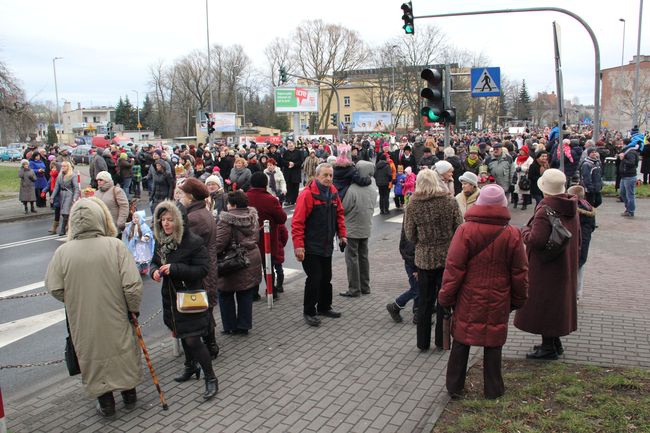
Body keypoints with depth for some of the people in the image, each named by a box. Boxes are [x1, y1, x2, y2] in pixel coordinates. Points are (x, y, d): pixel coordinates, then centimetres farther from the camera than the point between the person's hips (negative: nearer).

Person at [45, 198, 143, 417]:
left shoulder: (63, 251, -13)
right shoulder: (115, 246, -17)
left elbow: (54, 288, -5)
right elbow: (132, 284, -17)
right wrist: (134, 308, 0)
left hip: (83, 322, 0)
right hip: (116, 318, 0)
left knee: (94, 357, 17)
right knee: (124, 354, 19)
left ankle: (105, 403, 28)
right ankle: (129, 396, 34)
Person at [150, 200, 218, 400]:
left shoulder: (193, 242, -19)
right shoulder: (161, 240, 2)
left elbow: (202, 269, -22)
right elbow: (155, 262, 16)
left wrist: (174, 268, -29)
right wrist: (154, 271, -9)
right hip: (170, 296, 7)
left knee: (192, 339, -9)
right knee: (182, 335, 23)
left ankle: (211, 378, 6)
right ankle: (190, 367, 45)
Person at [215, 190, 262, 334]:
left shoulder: (227, 220, -19)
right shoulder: (252, 216, 2)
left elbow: (219, 243, -23)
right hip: (252, 260, 6)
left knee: (226, 295, 12)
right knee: (246, 296, 14)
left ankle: (229, 327, 18)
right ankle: (244, 326, 19)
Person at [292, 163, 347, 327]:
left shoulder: (333, 192, 5)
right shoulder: (307, 194, -18)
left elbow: (339, 214, 18)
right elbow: (297, 222, -19)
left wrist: (342, 234, 10)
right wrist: (298, 245, -22)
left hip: (327, 246, 7)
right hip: (311, 247, -7)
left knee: (326, 278, 16)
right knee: (314, 279, -4)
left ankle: (324, 307, 33)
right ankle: (309, 312, 12)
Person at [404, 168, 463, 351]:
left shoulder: (412, 205, -9)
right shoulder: (449, 200, -8)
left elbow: (410, 235, -3)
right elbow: (460, 227, -5)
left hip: (424, 258, 0)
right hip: (448, 256, 0)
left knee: (425, 301, 13)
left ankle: (423, 342, 21)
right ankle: (441, 340, 21)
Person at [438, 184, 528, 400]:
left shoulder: (465, 230, -12)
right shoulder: (512, 234, -5)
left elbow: (453, 268, -11)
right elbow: (520, 273, 2)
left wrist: (446, 297, -1)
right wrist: (518, 300, 16)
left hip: (468, 301, -1)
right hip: (498, 302, 1)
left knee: (461, 342, 11)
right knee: (493, 344, 13)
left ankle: (454, 387, 21)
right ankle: (493, 389, 24)